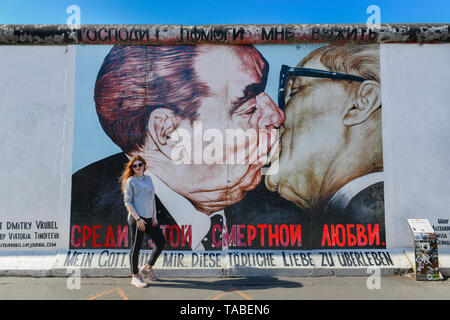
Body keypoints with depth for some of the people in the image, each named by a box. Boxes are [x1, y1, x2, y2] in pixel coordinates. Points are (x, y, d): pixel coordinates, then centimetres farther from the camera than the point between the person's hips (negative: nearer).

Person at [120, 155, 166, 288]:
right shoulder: (131, 181, -3)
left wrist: (154, 215, 8)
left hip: (149, 218, 7)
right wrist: (137, 219, -14)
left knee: (161, 242, 6)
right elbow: (127, 202, -7)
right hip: (136, 218, -7)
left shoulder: (148, 179, 15)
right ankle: (135, 276, 14)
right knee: (135, 247, 1)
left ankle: (147, 267, 24)